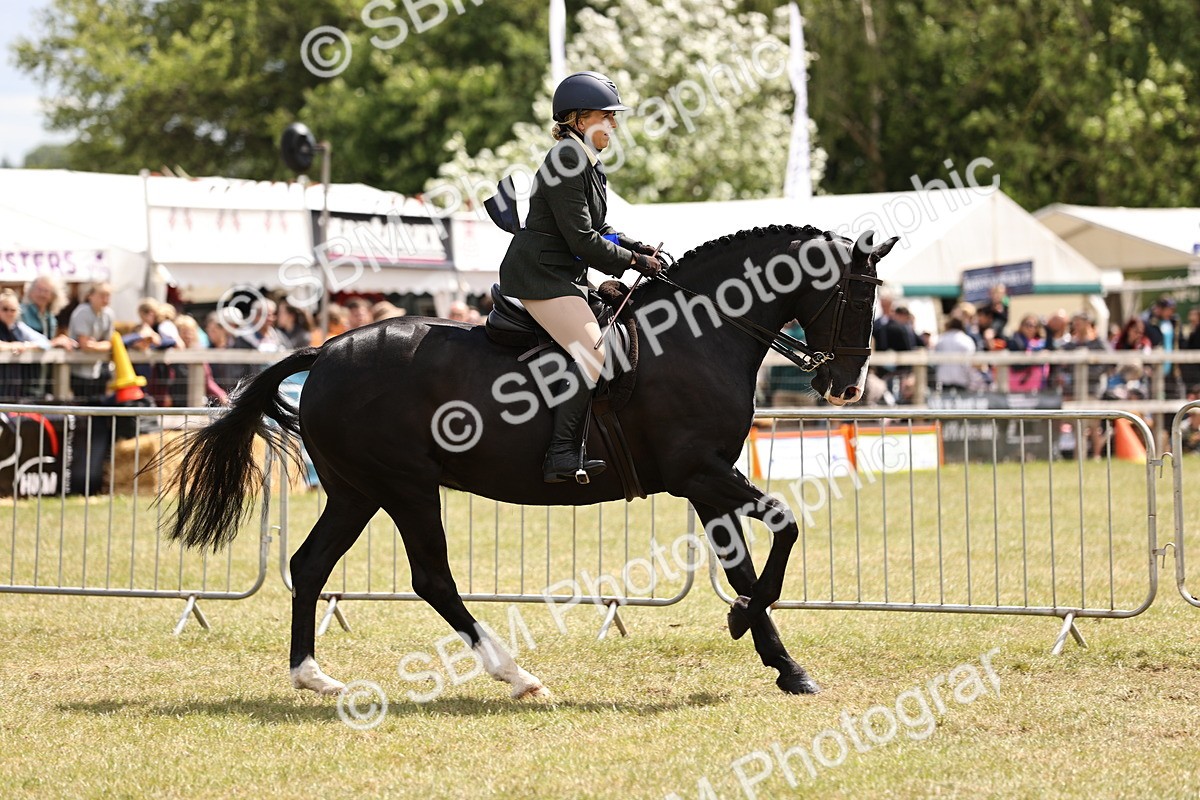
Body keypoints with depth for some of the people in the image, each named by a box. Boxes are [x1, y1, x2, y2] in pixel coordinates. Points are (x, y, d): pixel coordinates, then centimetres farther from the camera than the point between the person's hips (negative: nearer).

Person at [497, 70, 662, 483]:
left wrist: (631, 246, 4)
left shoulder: (591, 165, 15)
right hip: (539, 275, -11)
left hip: (565, 275, 11)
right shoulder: (566, 164, -17)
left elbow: (597, 228, 22)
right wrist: (632, 261, -11)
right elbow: (581, 240, -20)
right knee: (593, 350, -22)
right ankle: (562, 455, -25)